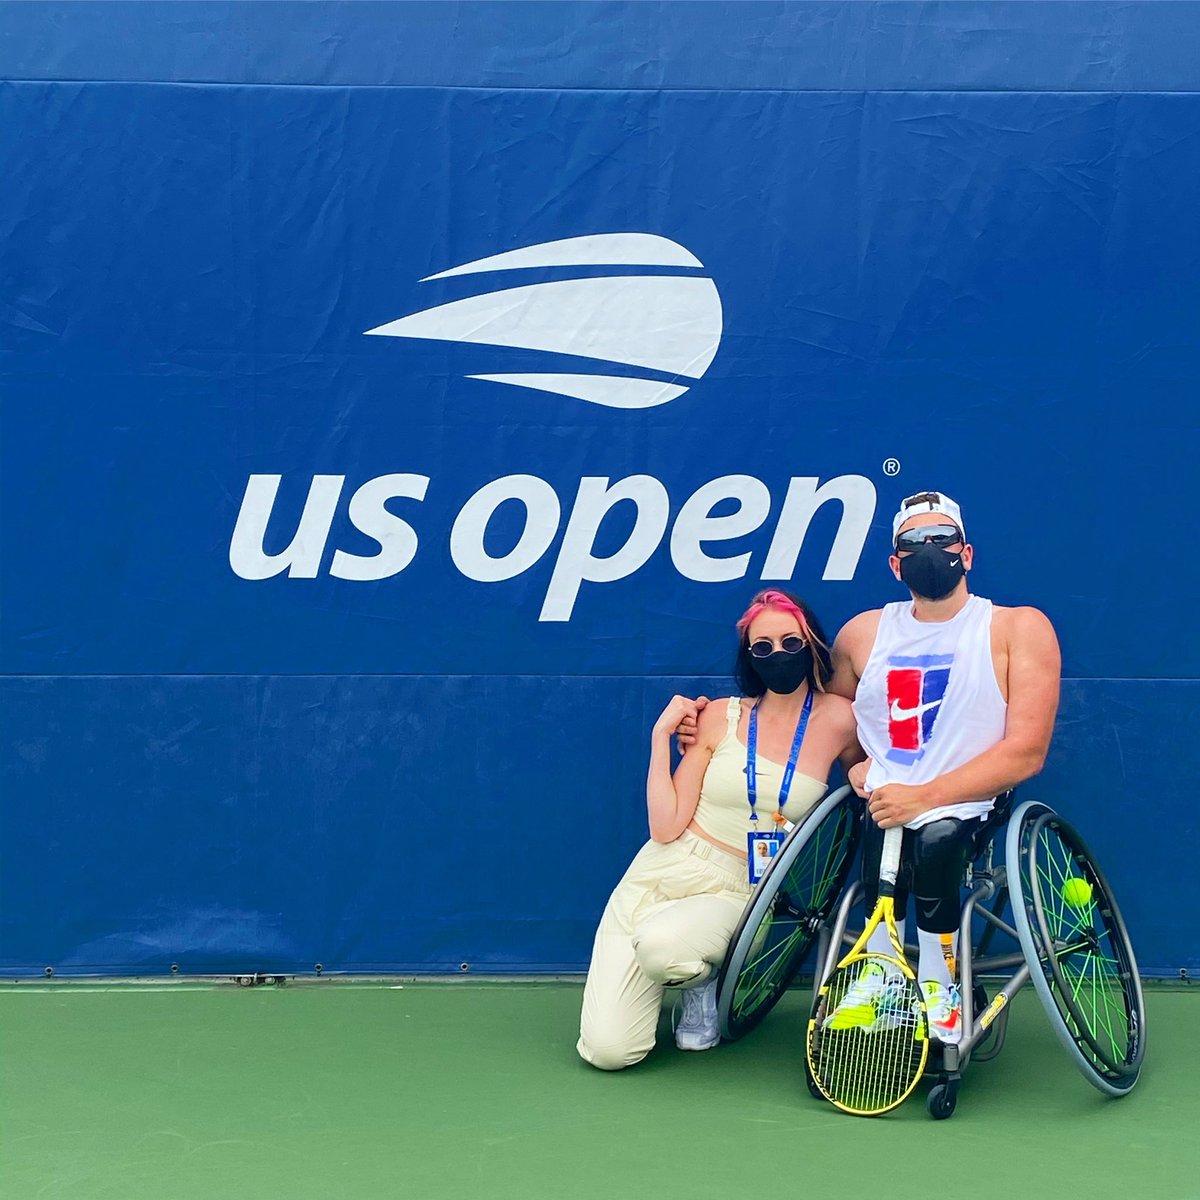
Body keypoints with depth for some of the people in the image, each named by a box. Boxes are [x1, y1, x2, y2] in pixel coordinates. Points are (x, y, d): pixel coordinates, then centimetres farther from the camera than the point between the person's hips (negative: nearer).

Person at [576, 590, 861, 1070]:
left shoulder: (837, 718, -4)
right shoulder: (719, 716, -3)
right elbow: (665, 827, -6)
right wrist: (661, 735, -11)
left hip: (733, 894, -1)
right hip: (662, 872, 1)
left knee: (659, 945, -37)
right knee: (607, 1051, -10)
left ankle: (702, 980, 0)